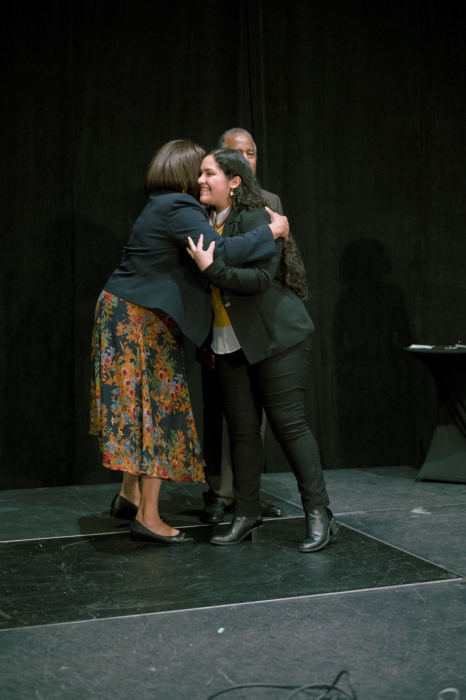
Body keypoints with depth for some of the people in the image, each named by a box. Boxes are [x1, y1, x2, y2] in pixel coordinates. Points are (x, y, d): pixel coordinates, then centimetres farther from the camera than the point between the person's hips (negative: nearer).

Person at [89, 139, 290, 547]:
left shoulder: (164, 208, 15)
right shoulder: (178, 209, -17)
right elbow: (222, 252, -28)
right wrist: (270, 232, -16)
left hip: (127, 312, 10)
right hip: (141, 319, -10)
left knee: (141, 406, 15)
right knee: (160, 407, -5)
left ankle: (130, 496, 25)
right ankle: (148, 518, 1)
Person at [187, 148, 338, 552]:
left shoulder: (256, 218, -11)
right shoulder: (208, 224, 11)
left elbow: (261, 278, -21)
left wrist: (212, 268, -27)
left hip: (276, 338, -7)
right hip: (230, 344, 7)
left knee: (288, 423, -6)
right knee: (242, 428, 7)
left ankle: (318, 514, 4)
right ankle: (247, 515, 17)